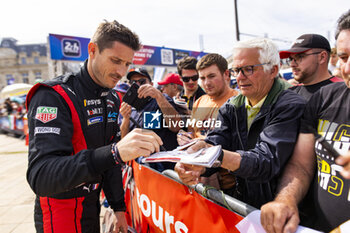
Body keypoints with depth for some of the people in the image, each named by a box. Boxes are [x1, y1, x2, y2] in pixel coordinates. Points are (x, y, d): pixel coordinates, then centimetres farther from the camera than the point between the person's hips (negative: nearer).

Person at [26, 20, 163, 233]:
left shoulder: (112, 99, 3)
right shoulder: (54, 96, -23)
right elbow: (40, 177, -36)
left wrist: (118, 207, 8)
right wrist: (115, 152, -48)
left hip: (93, 206, 7)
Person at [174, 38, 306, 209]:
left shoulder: (291, 106, -12)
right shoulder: (231, 107, 7)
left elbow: (268, 161, -23)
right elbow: (216, 140, -7)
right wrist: (194, 165, -28)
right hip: (239, 202, 5)